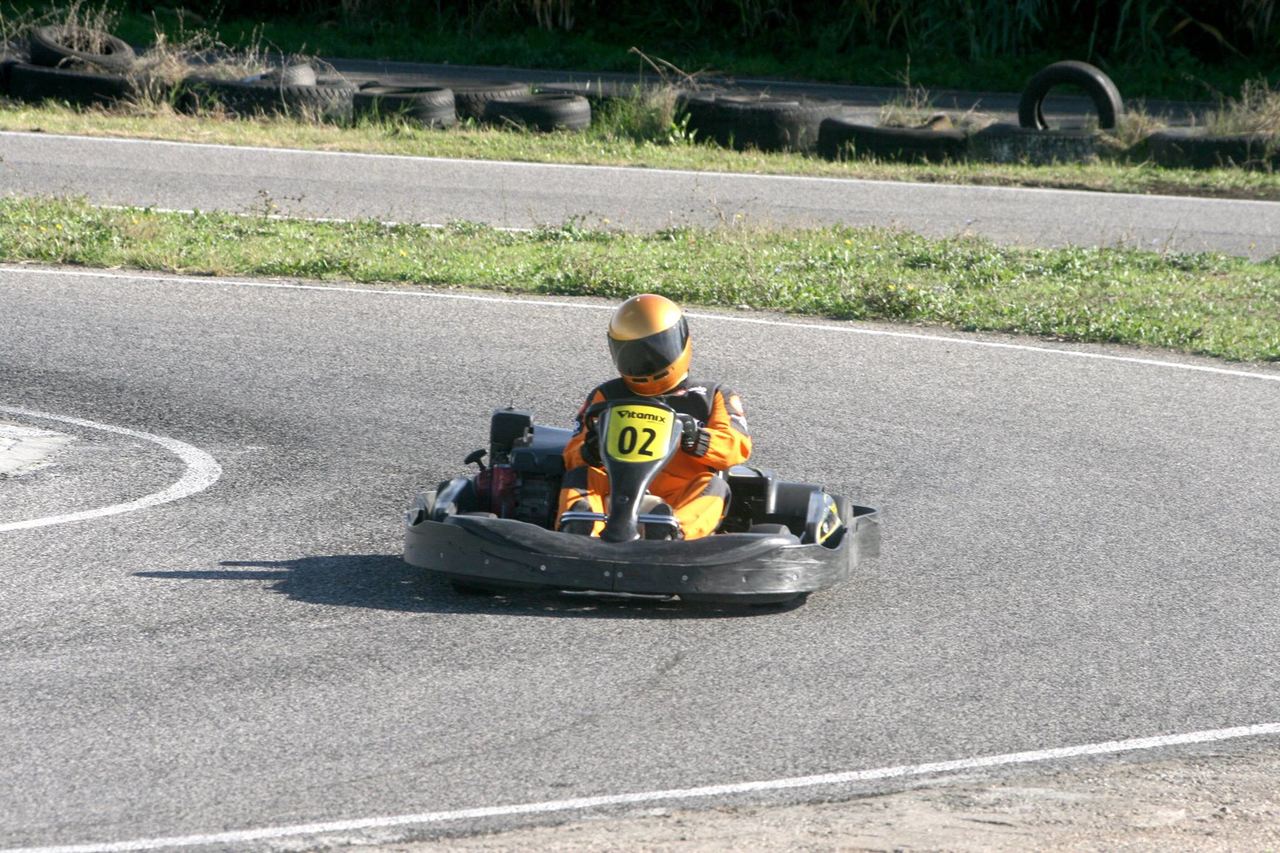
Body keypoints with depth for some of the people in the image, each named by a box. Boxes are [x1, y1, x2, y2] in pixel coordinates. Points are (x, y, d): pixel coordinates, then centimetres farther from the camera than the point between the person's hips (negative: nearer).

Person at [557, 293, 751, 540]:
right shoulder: (607, 396, 25)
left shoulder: (713, 398, 22)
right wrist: (590, 451, -11)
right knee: (581, 475, -25)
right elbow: (574, 455, 15)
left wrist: (695, 439, -18)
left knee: (712, 485, -31)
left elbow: (738, 447, 3)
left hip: (684, 501, -1)